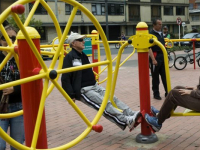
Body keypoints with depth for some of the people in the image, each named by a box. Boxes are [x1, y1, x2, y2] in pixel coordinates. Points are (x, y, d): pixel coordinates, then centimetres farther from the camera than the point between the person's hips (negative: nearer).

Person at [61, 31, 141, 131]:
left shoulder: (83, 55, 16)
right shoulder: (69, 57, -12)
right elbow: (65, 79, -16)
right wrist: (71, 95, -18)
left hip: (95, 86, 9)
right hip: (83, 90, -9)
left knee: (114, 99, -8)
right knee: (105, 104, -23)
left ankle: (132, 115, -18)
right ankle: (127, 121, -33)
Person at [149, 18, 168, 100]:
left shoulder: (161, 34, 14)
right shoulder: (151, 34, -10)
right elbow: (149, 48, -16)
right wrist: (153, 59, -23)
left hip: (163, 57, 7)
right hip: (155, 57, -7)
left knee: (165, 76, 8)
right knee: (155, 77, 2)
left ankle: (168, 93, 14)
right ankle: (156, 94, 12)